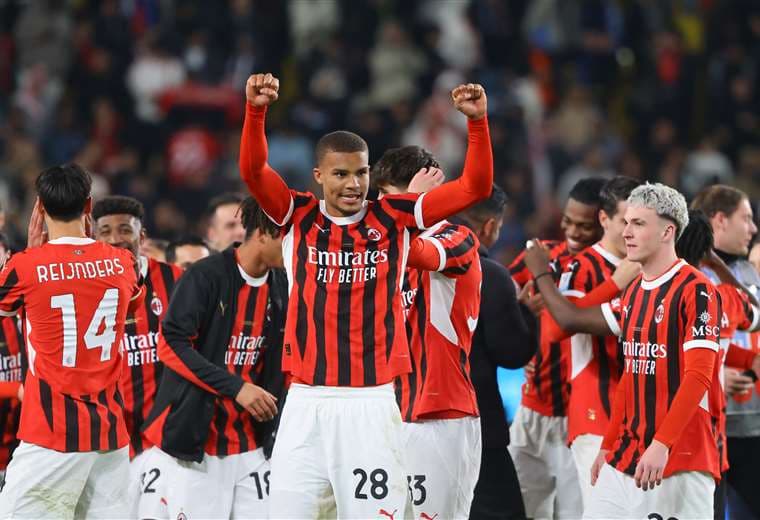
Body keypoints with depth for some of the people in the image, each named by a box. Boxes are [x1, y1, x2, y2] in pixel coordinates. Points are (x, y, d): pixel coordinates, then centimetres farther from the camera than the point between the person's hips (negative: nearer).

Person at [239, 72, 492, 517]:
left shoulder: (394, 218, 4)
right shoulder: (299, 216, 5)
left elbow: (475, 187, -1)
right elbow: (253, 170, -11)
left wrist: (477, 121, -14)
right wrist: (257, 110, -27)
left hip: (372, 402, -1)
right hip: (307, 401, 1)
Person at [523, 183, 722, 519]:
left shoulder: (696, 291, -10)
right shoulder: (634, 292, 17)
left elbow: (698, 378, -17)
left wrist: (661, 444, -23)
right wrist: (609, 446, 21)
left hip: (680, 461, -8)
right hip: (625, 460, 8)